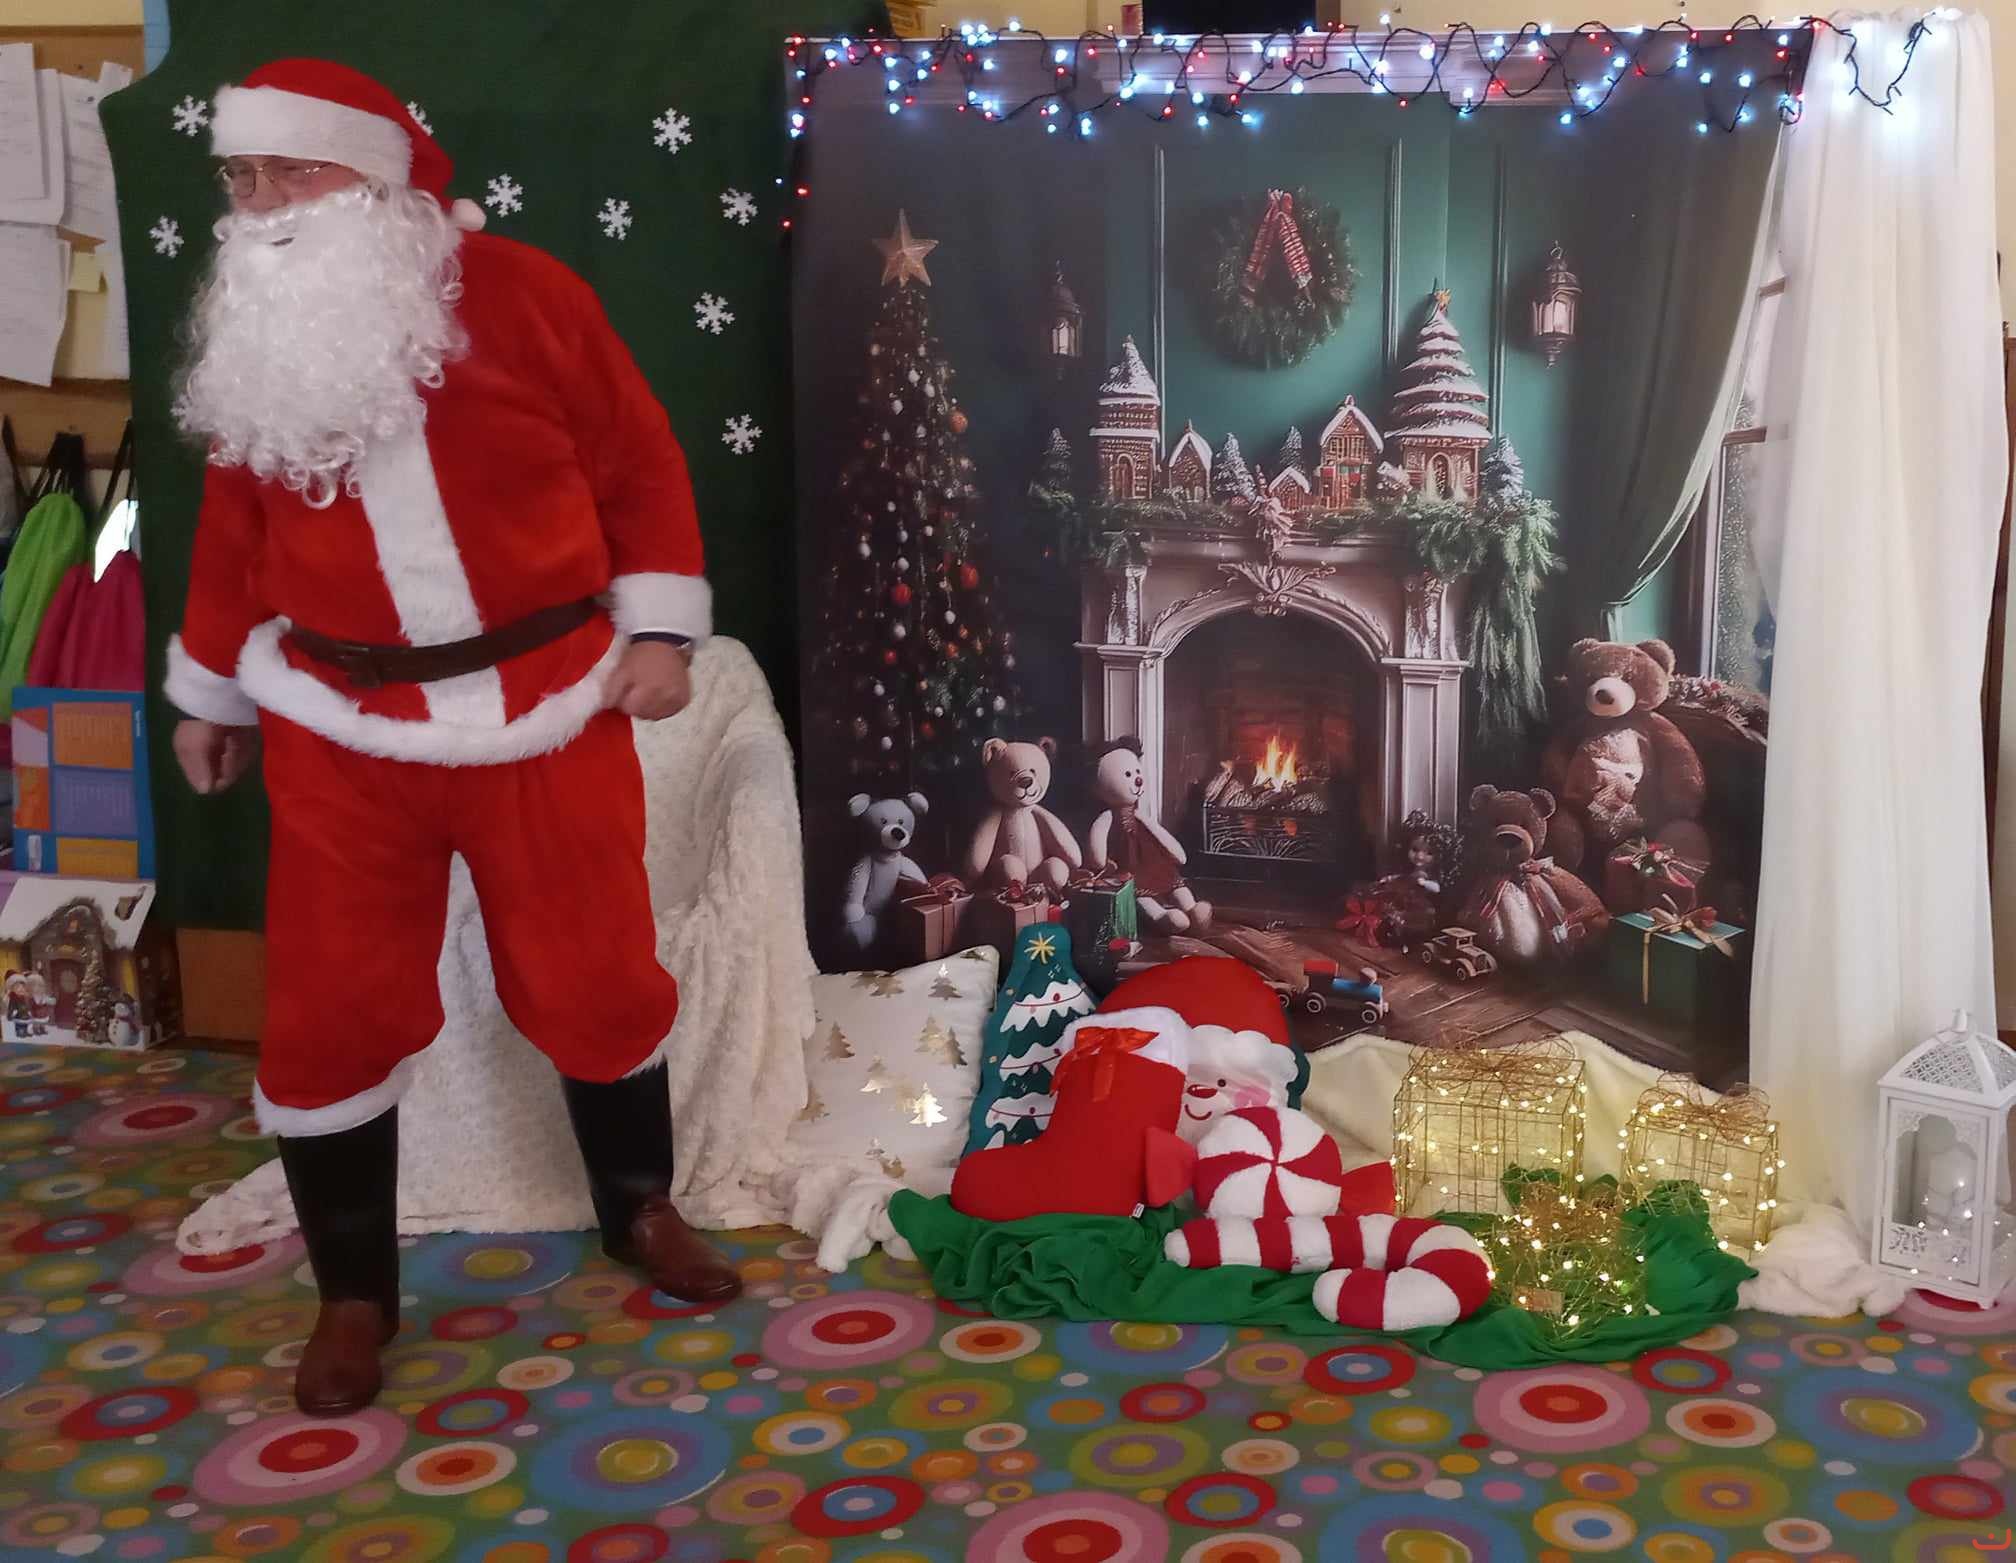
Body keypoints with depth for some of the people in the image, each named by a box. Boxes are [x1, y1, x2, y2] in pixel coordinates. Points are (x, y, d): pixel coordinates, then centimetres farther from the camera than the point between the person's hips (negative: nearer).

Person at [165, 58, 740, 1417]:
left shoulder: (526, 295, -6)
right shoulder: (254, 334, 4)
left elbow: (640, 463, 0)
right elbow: (235, 521, 13)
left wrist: (659, 625, -5)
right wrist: (210, 688, 18)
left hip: (546, 704, -2)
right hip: (339, 726, 2)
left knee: (596, 976, 8)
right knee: (331, 1009, 4)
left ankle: (641, 1210, 35)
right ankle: (355, 1293, 24)